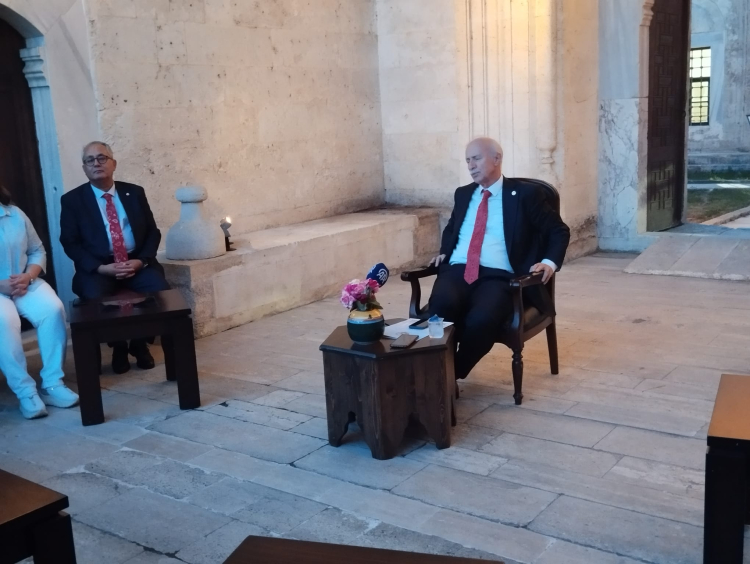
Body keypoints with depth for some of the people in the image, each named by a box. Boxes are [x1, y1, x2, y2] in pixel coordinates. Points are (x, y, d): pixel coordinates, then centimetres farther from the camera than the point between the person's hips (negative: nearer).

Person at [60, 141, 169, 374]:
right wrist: (101, 268, -16)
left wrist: (141, 260, -12)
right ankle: (118, 346, -2)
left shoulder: (135, 192, 10)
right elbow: (69, 243, -2)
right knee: (95, 297, -32)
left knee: (160, 290, -26)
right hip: (98, 269, -1)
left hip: (137, 263, 2)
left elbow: (153, 232, 8)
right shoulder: (72, 200, 3)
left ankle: (140, 343, 0)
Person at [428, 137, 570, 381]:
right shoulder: (463, 194, 22)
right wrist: (444, 252, 19)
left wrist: (550, 262, -6)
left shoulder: (524, 193, 7)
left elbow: (559, 231, 11)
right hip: (457, 271, 3)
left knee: (481, 319, -36)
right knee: (441, 305, -34)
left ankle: (454, 373, -13)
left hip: (497, 277, -3)